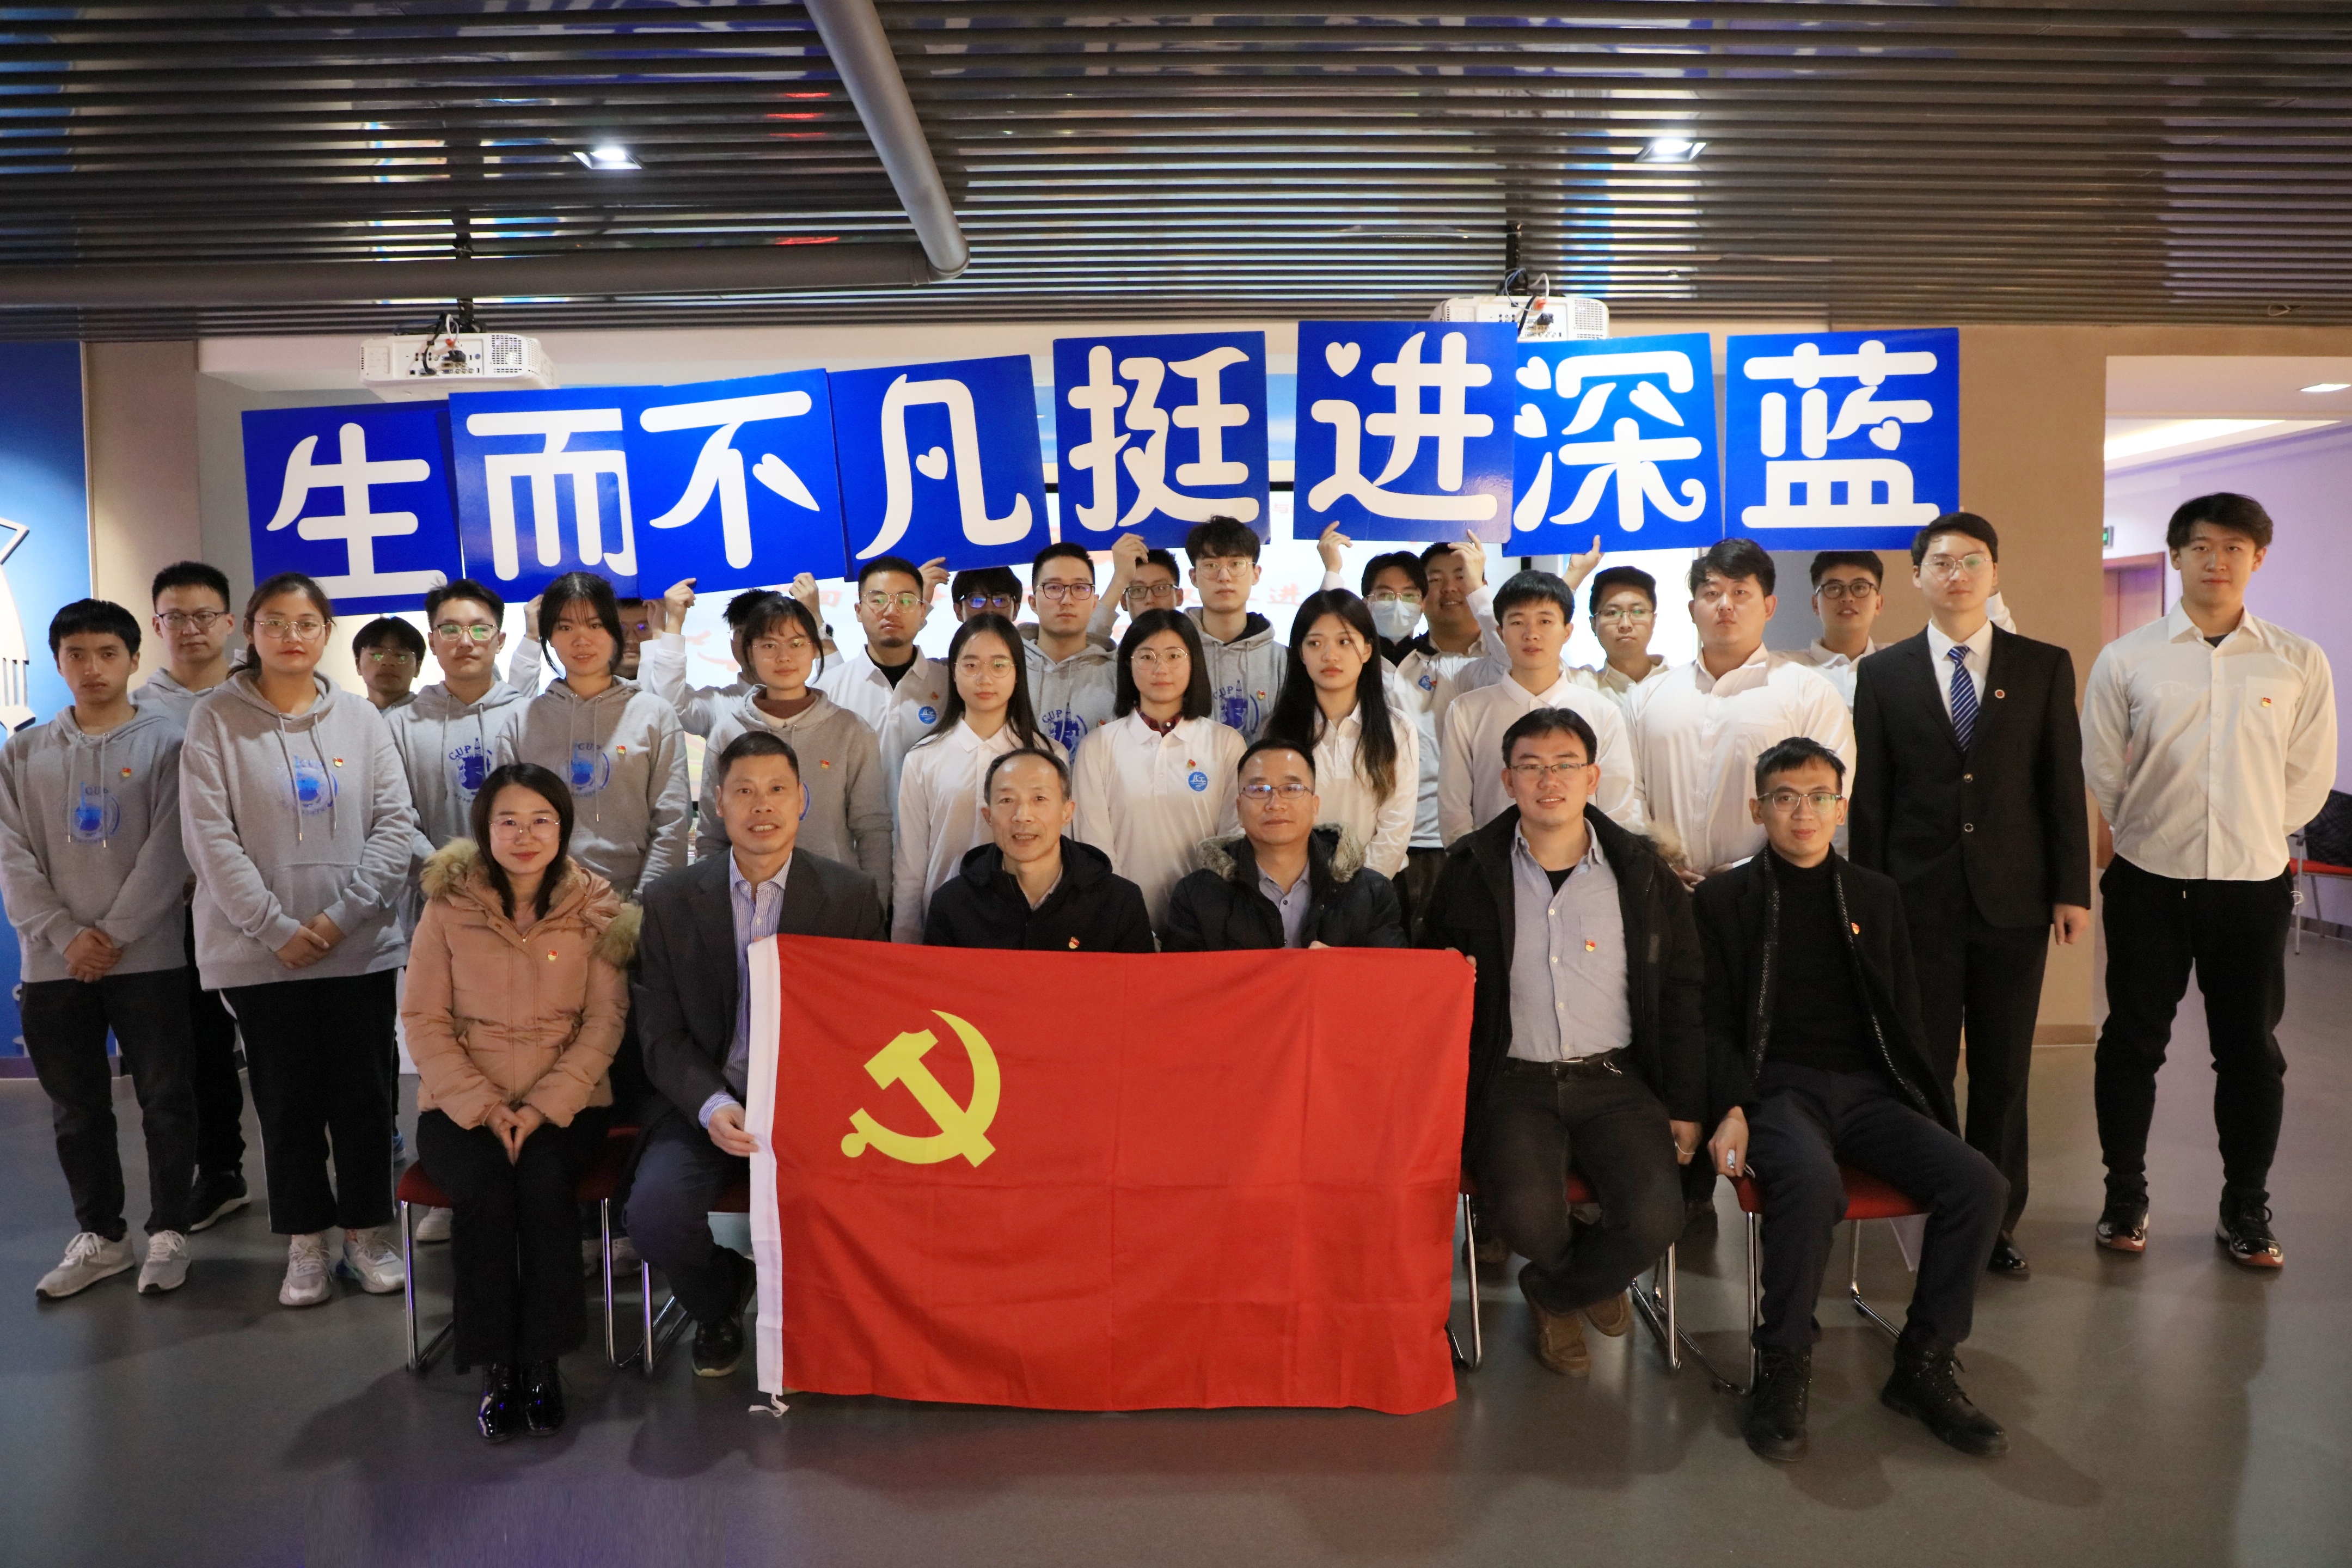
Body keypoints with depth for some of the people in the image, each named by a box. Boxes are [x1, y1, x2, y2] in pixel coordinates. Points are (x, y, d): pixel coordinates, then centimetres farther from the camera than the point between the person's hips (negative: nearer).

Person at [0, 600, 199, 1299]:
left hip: (149, 958, -3)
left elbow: (167, 853, -7)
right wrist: (66, 936, -9)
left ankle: (168, 1233, 15)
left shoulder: (167, 744, 0)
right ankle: (99, 1236, 24)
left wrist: (115, 936, -12)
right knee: (77, 1110, 11)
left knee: (166, 1102, 2)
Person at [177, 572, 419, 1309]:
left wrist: (343, 916, -11)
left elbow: (395, 825, -1)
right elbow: (210, 837, -7)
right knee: (288, 1103, 7)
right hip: (262, 954, -1)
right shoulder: (216, 721, 0)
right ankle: (305, 1242, 20)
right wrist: (277, 928, -13)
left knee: (366, 1097, 7)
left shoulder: (361, 717, 4)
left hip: (361, 947, 1)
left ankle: (366, 1232, 21)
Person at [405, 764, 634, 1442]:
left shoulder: (595, 908, 1)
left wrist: (542, 1108, -14)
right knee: (486, 1186, -28)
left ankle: (543, 1361, -15)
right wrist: (485, 1107, -12)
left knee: (544, 1180, -29)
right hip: (462, 1103, 0)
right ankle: (496, 1367, -14)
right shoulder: (448, 905, 1)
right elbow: (423, 1020, 0)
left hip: (564, 1104, 0)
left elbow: (605, 1021, -2)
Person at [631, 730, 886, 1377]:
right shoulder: (670, 901, 4)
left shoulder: (852, 897, 1)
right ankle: (719, 1306, 12)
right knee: (654, 1212, -24)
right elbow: (662, 1033, 2)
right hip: (706, 1103, 1)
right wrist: (712, 1106, -17)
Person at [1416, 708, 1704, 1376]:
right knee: (1526, 1213, -28)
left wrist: (1687, 1106, 4)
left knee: (1656, 1217, -23)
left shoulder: (1641, 873, 6)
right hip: (1513, 1082, -1)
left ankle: (1552, 1294, 12)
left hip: (1615, 1079, 1)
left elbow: (1682, 996, 9)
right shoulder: (1471, 874, 4)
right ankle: (1589, 1282, 12)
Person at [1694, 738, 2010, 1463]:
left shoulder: (1876, 897, 19)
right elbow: (1712, 1023, 3)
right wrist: (1732, 1110, -12)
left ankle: (1923, 1367, -5)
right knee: (1812, 1182, -36)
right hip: (1777, 1087, -4)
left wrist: (1929, 1110, 5)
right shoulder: (1725, 898, 8)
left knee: (1980, 1183, -21)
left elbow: (1904, 1018, 19)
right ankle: (1782, 1370, -18)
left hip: (1867, 1089, 4)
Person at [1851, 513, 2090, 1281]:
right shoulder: (1882, 674, 4)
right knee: (1921, 1070, 4)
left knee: (2004, 1073, 9)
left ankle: (1998, 1220, 21)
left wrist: (2072, 890, -1)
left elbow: (2065, 784, 4)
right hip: (1920, 901, 0)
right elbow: (1869, 796, 3)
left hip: (2013, 900, 1)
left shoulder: (2045, 667, 5)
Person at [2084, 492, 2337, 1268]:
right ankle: (2125, 1196, 21)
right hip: (2149, 881, 0)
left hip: (2252, 883, 1)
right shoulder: (2125, 660, -2)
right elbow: (2103, 772, 4)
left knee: (2250, 1050, 9)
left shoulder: (2300, 664, 0)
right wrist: (2155, 833, 8)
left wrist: (2252, 833, 9)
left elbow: (2309, 777, 6)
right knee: (2133, 1042, 7)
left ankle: (2246, 1212, 24)